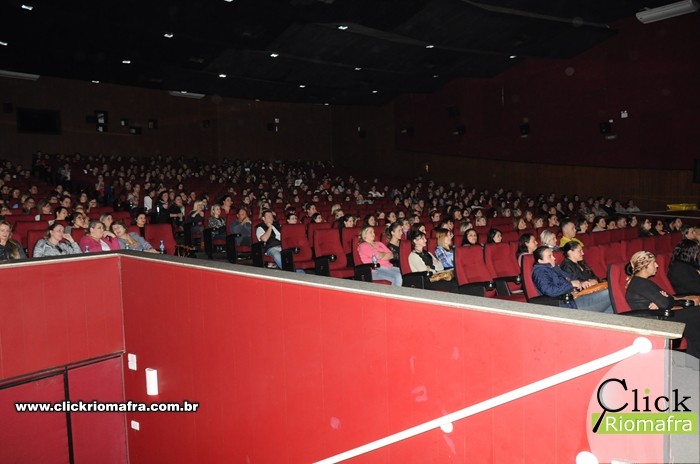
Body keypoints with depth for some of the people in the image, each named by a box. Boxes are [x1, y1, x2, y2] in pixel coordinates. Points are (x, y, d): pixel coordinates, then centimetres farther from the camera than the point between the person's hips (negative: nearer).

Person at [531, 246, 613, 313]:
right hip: (568, 304, -10)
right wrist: (571, 284, -16)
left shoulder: (554, 267, 20)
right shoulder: (540, 271, -10)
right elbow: (550, 291, -24)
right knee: (609, 294, -13)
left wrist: (580, 283, 10)